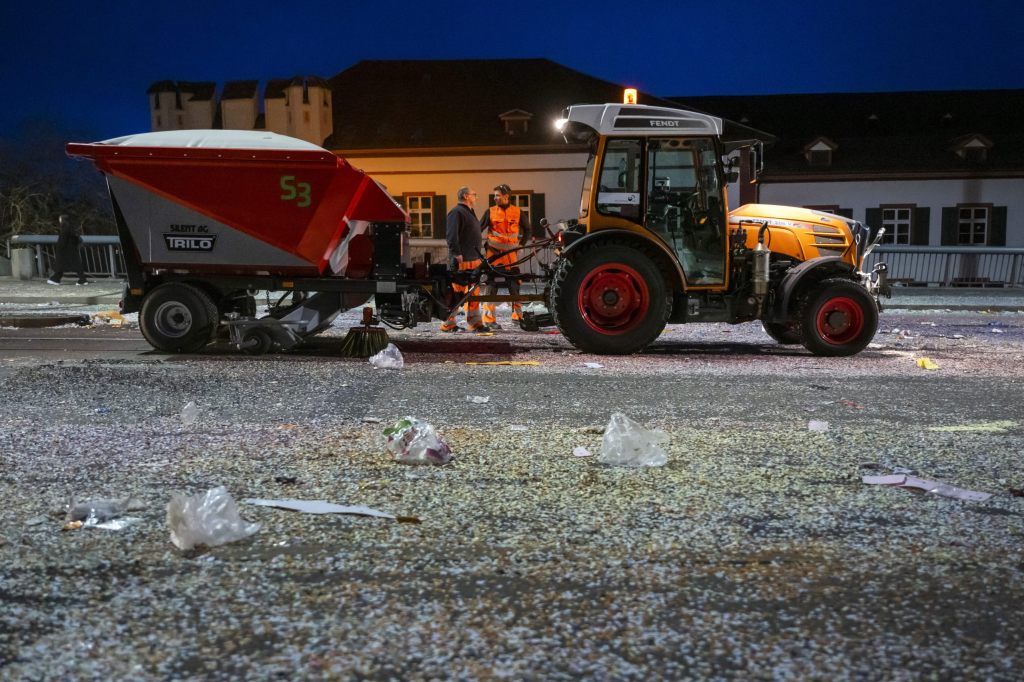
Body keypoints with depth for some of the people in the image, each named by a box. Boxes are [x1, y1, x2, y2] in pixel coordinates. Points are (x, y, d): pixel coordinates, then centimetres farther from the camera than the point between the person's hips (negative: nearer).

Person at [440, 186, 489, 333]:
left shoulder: (469, 212, 22)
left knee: (474, 292, 10)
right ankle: (448, 323, -3)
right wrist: (457, 253, -24)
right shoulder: (456, 212, -10)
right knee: (457, 292, -8)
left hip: (473, 259, 10)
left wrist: (478, 255, 24)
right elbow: (451, 234, -19)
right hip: (461, 260, -10)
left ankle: (474, 322, 16)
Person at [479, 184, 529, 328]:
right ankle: (489, 318, 0)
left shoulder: (517, 212, 4)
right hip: (494, 252, -1)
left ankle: (517, 315, 15)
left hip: (511, 253, 1)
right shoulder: (490, 212, 1)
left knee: (515, 284, 4)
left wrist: (521, 245, 6)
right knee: (491, 284, -3)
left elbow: (527, 230, 15)